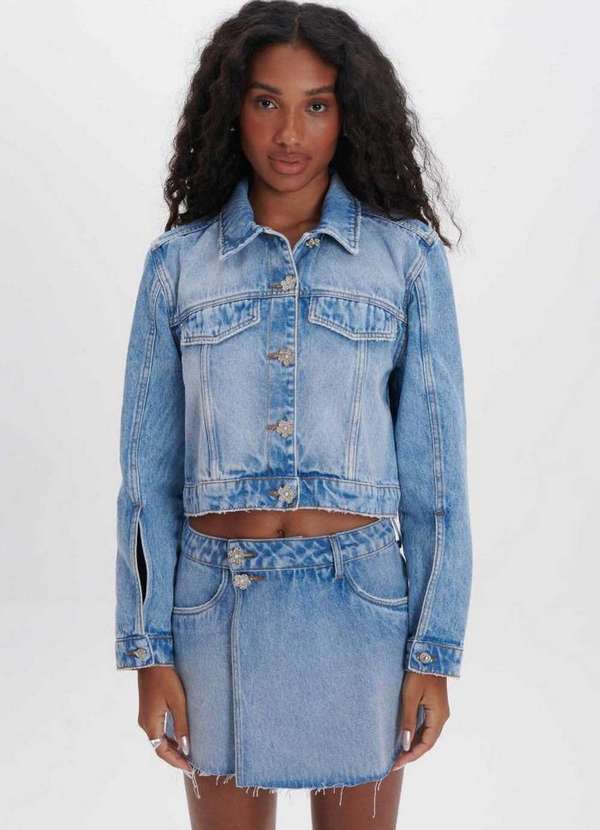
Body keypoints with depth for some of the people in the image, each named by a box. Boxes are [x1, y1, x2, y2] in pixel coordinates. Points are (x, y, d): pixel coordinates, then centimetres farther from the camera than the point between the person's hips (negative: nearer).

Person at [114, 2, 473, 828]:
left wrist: (435, 652, -3)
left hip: (360, 604, 0)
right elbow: (149, 469, 3)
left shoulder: (408, 255, 0)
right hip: (216, 605, 1)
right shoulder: (178, 261, 3)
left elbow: (435, 465, -1)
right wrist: (149, 651, -1)